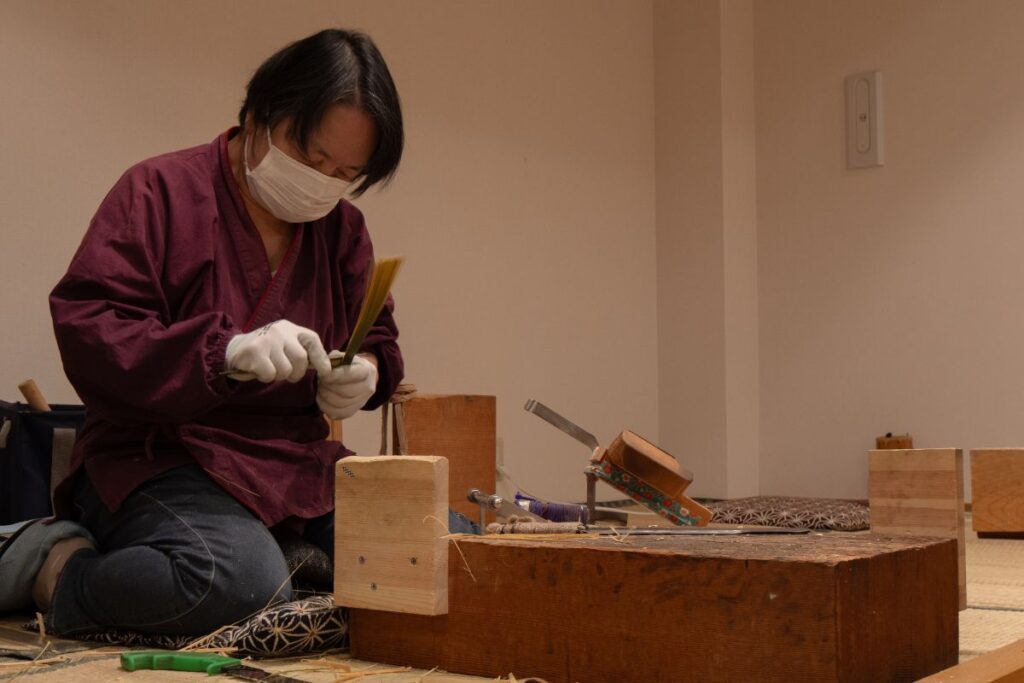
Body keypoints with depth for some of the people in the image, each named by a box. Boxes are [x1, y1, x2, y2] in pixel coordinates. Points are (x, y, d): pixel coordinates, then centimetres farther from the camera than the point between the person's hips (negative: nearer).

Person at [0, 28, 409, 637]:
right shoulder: (159, 192, -5)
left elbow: (379, 341, 20)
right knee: (243, 583, -37)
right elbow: (84, 328, -15)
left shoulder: (342, 227, 13)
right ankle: (58, 568, -9)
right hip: (162, 460, -6)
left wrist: (366, 371, -7)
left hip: (296, 462, 7)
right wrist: (226, 348, -30)